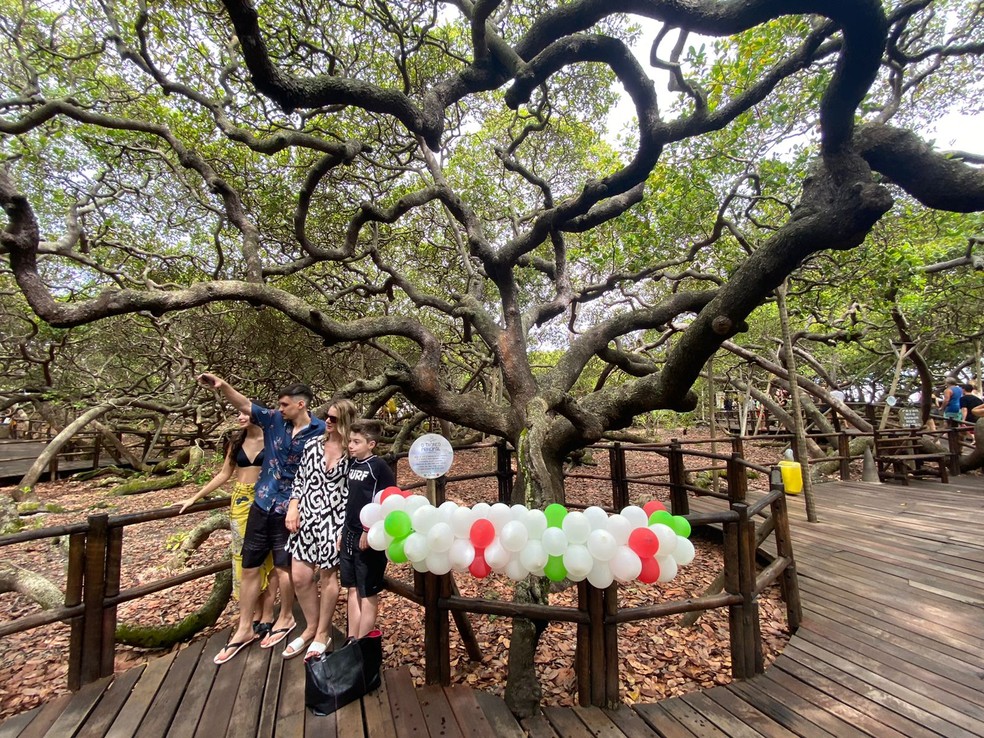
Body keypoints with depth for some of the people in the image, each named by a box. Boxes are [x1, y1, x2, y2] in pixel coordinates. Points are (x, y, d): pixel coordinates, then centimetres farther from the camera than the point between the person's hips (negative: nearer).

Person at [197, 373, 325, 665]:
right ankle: (244, 629, 32)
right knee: (249, 567, 13)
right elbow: (244, 404, -1)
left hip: (289, 509, -4)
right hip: (261, 504, 5)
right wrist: (223, 386, -18)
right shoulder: (275, 420, -1)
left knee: (283, 568, 10)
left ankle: (285, 619, 36)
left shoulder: (320, 432, -14)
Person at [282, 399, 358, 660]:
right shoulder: (313, 445, 2)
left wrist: (346, 528, -12)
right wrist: (292, 508, 3)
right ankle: (311, 628, 33)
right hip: (306, 517, 5)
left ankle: (323, 633, 32)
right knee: (299, 577, 9)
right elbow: (300, 479, 11)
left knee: (328, 576, 10)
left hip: (334, 520, -4)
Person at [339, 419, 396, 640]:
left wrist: (370, 531, -17)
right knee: (353, 589, 17)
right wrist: (343, 531, 15)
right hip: (350, 534, 7)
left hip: (369, 536, -7)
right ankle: (351, 640, 29)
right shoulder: (352, 463, 6)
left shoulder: (379, 466, -15)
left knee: (368, 592, 6)